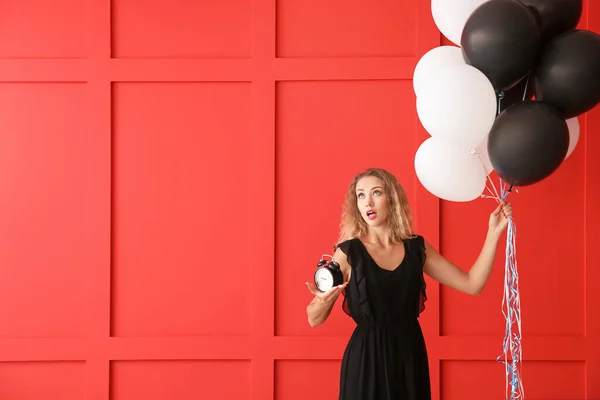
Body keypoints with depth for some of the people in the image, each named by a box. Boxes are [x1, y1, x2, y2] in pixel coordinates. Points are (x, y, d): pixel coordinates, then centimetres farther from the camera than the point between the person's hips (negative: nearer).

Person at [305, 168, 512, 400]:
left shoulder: (417, 248, 3)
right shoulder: (348, 252, -7)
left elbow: (472, 284, 2)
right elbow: (315, 319, -5)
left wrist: (494, 233, -2)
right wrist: (324, 300, -28)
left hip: (410, 357, 3)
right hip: (366, 360, -3)